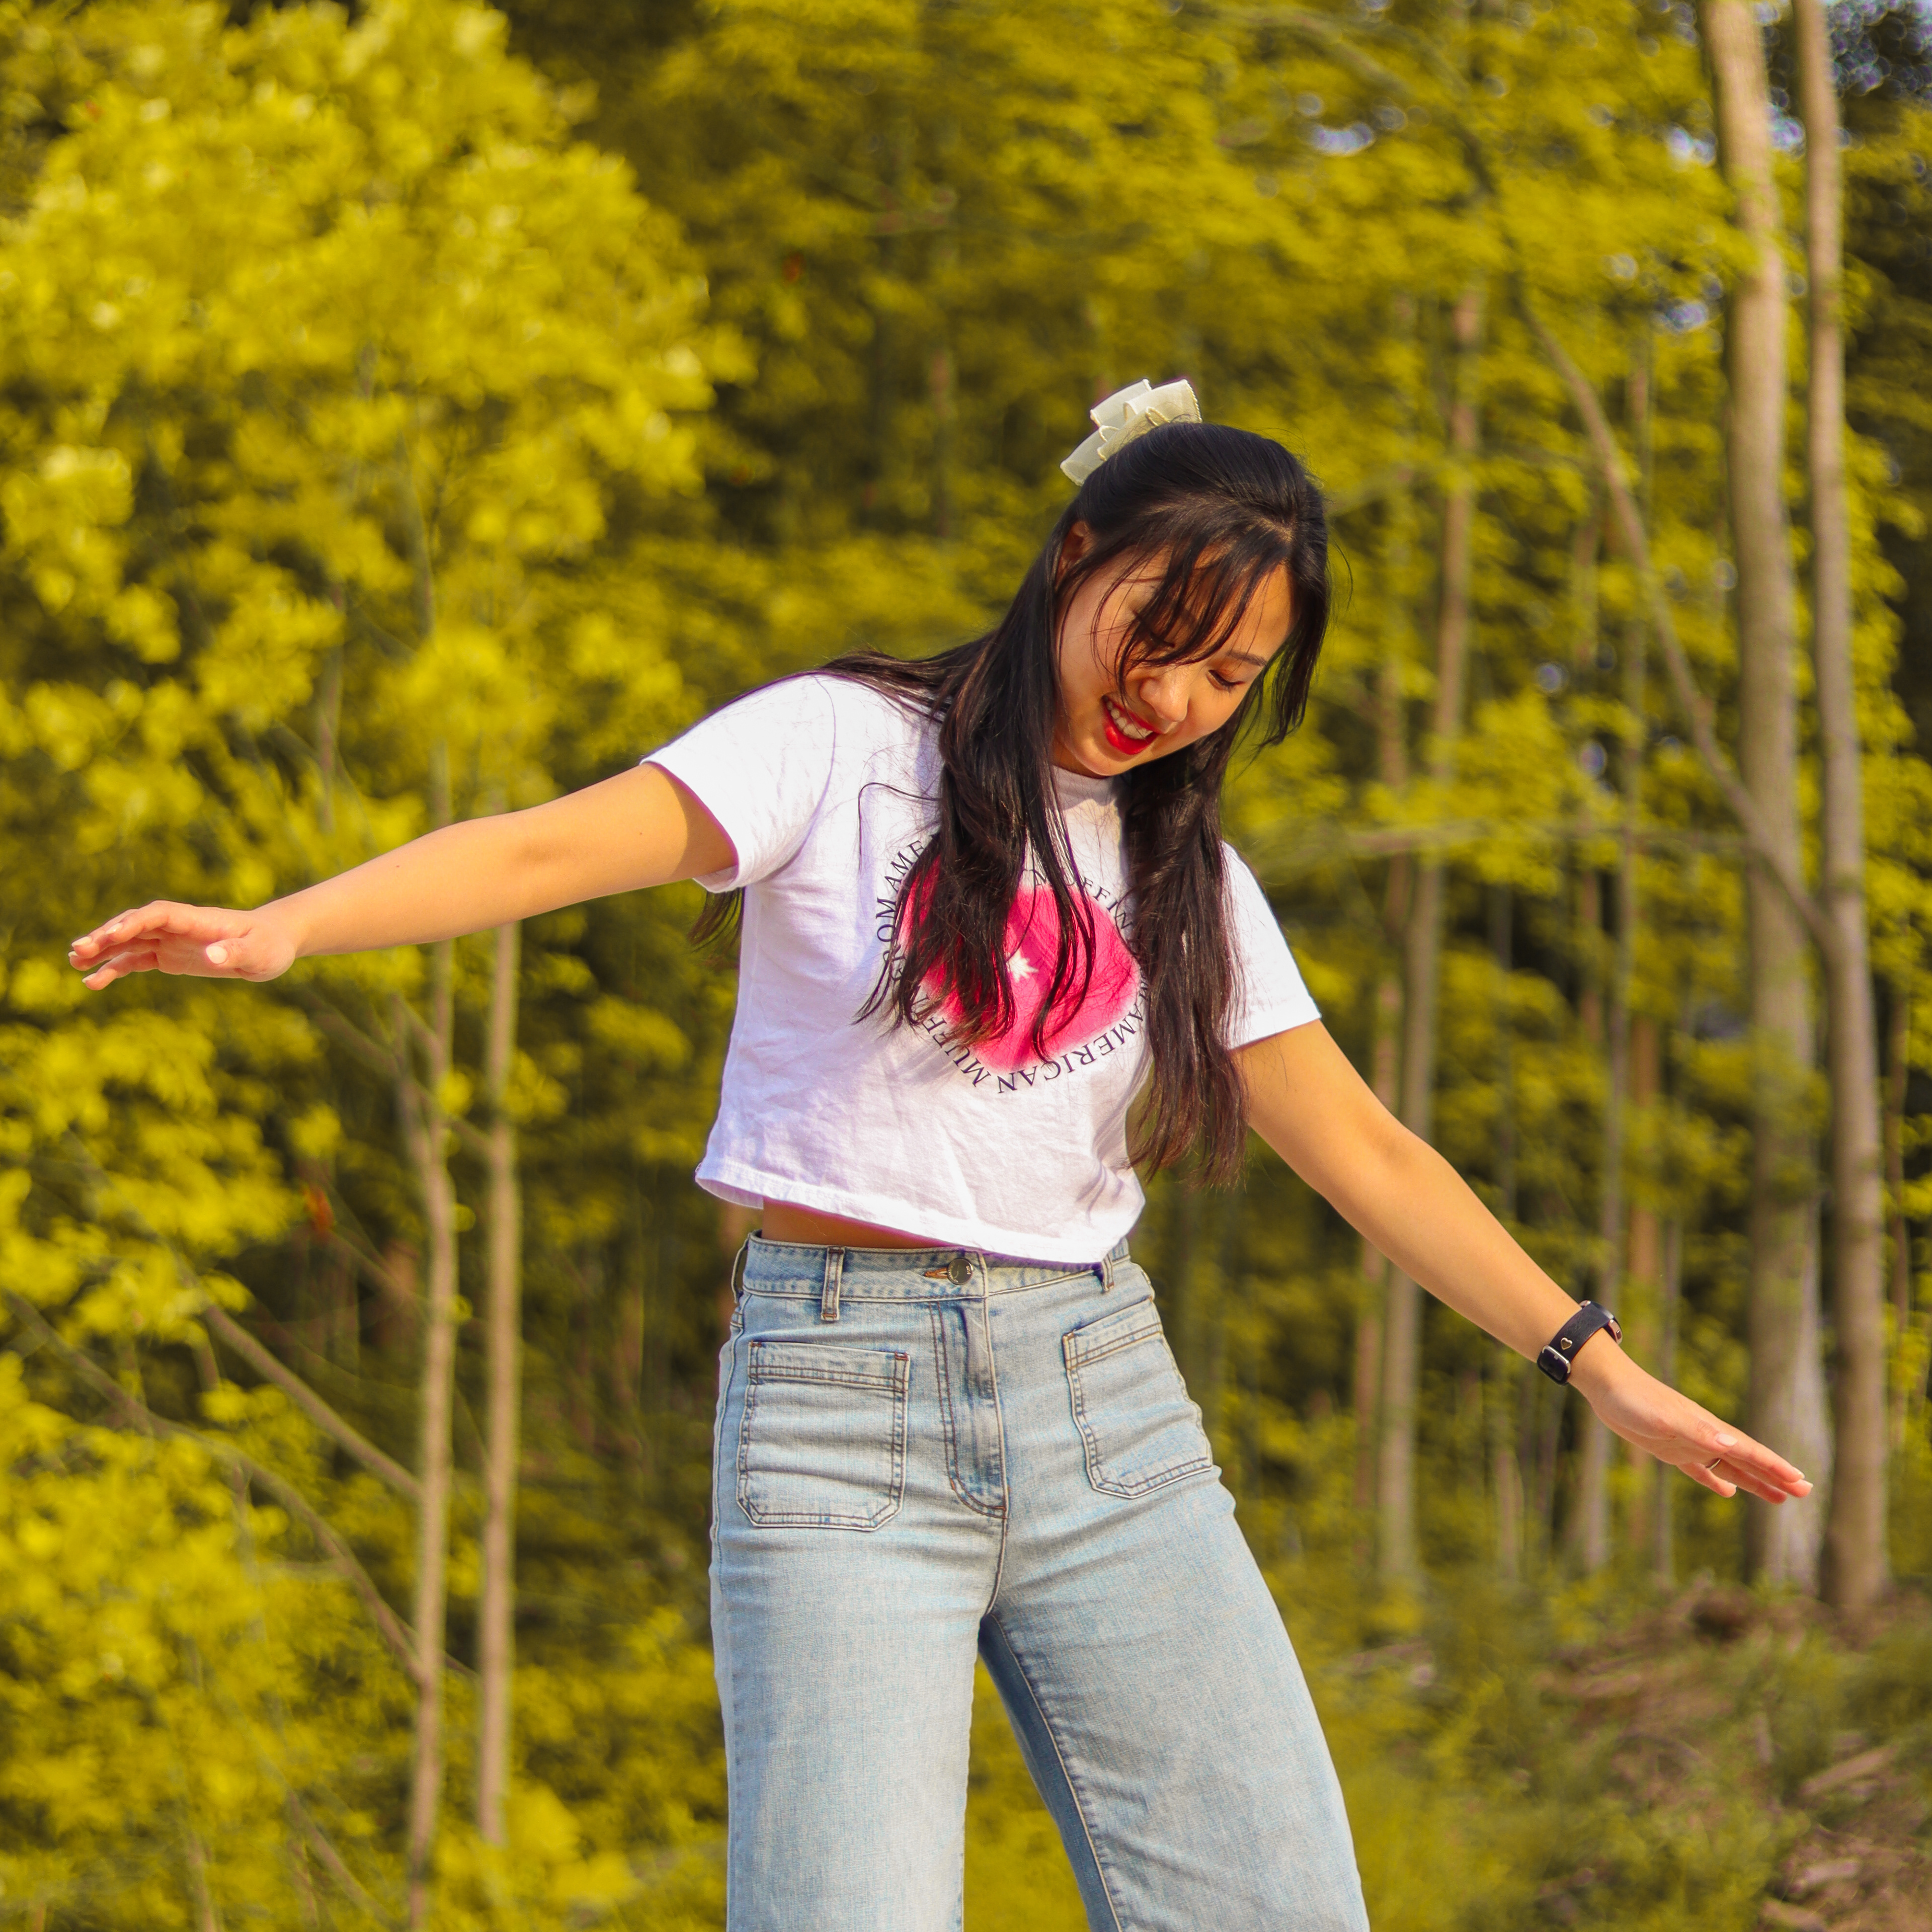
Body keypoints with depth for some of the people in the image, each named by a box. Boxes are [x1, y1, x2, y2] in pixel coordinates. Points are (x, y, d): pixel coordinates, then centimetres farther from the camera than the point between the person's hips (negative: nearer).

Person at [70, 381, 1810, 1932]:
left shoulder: (1187, 879, 15)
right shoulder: (851, 748, 0)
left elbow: (1363, 1151, 19)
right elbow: (554, 848, -13)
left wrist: (1599, 1364, 15)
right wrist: (284, 927, -30)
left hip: (1100, 1403, 5)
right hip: (843, 1403, -5)